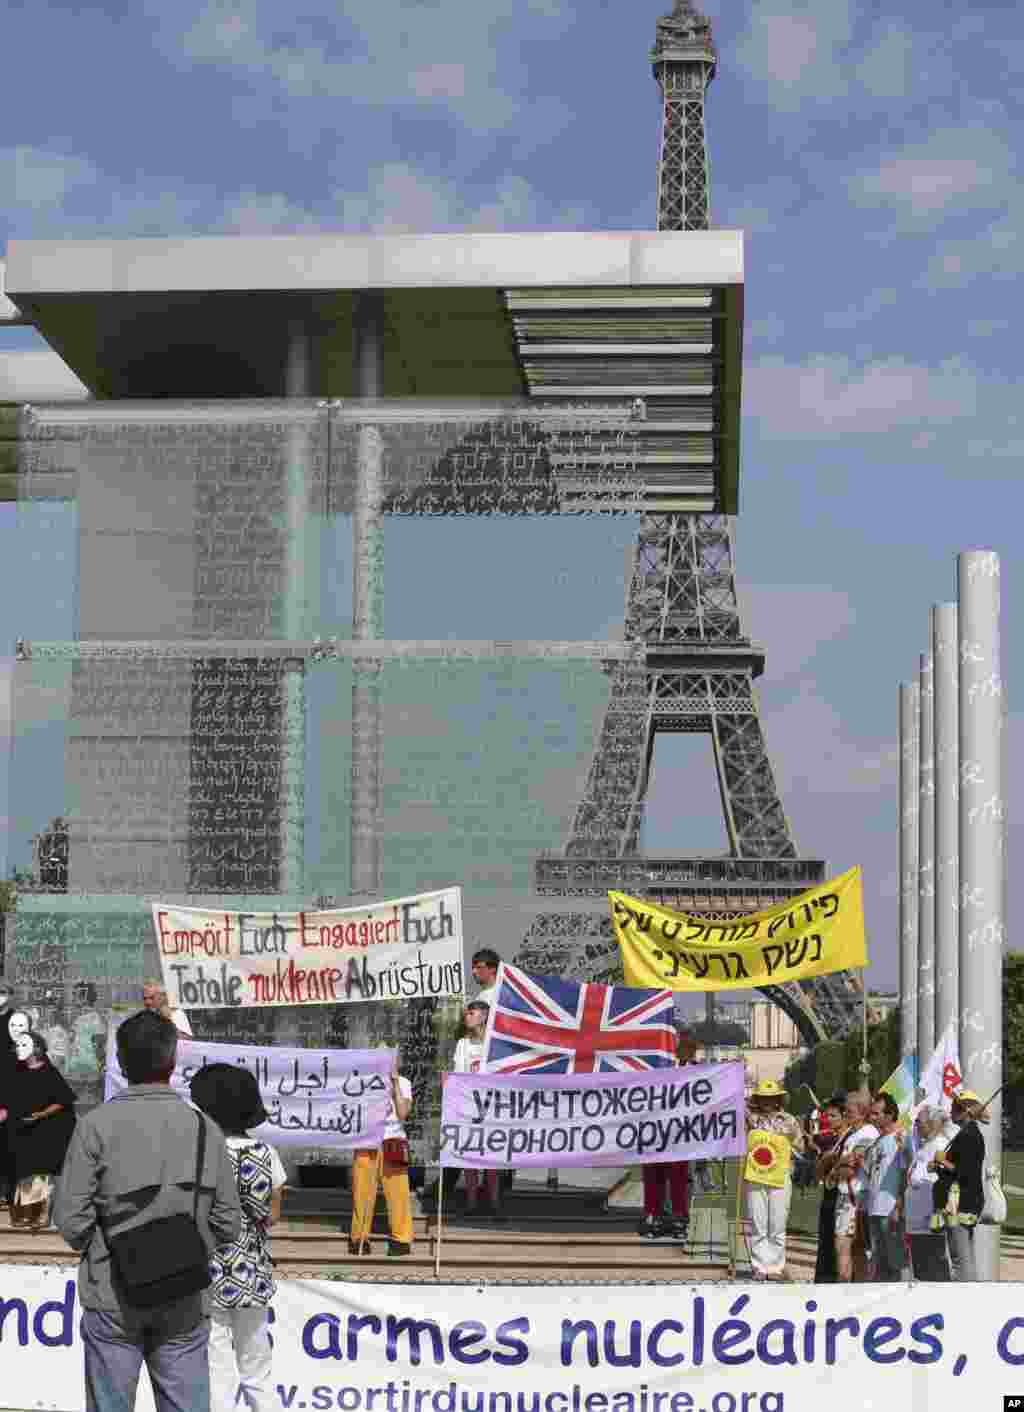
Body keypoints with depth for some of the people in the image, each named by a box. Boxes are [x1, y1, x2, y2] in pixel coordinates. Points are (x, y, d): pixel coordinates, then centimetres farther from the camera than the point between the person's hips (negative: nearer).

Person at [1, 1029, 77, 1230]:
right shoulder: (19, 1075, 10)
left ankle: (41, 1215, -3)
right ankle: (23, 1214, 13)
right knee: (23, 1174, 6)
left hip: (44, 1133, -5)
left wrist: (41, 1114, -19)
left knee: (41, 1172, -7)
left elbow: (63, 1102, -9)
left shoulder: (49, 1074, -6)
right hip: (21, 1134, 6)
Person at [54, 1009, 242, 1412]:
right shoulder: (204, 1127, -2)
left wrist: (99, 1251, 9)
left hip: (113, 1296, -1)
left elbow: (71, 1218, -11)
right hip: (184, 1302, 2)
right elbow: (227, 1223, -2)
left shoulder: (97, 1125, -10)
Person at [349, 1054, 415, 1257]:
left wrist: (395, 1082, -6)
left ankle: (401, 1239, 0)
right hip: (366, 1143, 0)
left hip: (392, 1143, 0)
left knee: (398, 1193, -7)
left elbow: (402, 1113, -7)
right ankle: (359, 1239, 9)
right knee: (362, 1193, -1)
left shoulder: (403, 1083, 7)